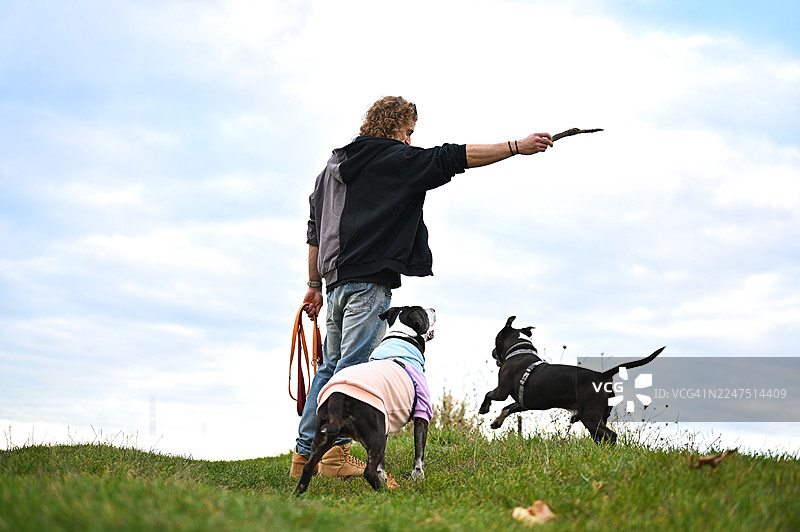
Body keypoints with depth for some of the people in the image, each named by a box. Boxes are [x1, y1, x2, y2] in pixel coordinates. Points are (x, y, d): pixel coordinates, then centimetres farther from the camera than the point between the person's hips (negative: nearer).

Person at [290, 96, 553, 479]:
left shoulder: (332, 166, 22)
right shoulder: (395, 159, -1)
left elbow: (315, 231, 23)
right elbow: (452, 159, -7)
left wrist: (314, 284, 27)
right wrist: (517, 147, -6)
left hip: (336, 280, 8)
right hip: (369, 279, -8)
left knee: (330, 366, 12)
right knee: (352, 366, -9)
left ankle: (305, 452, 12)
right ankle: (335, 453, -11)